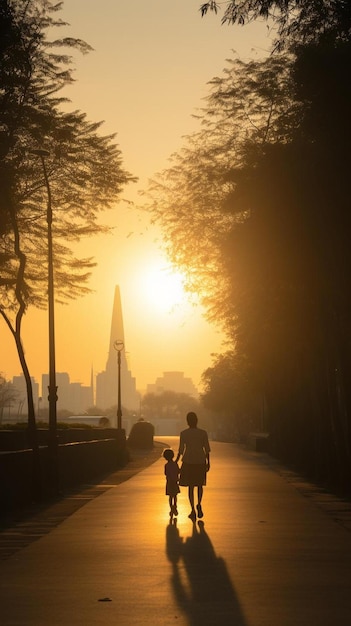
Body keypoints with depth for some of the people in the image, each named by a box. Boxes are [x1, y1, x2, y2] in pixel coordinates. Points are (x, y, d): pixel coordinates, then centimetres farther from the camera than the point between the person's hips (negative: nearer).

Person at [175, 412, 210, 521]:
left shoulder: (183, 433, -6)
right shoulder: (203, 433, -3)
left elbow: (181, 450, -4)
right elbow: (207, 449, -2)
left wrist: (176, 460, 10)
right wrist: (208, 462, 7)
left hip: (188, 462, -1)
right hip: (200, 462, 1)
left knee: (190, 486, 8)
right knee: (200, 484, 19)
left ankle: (193, 510, 3)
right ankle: (199, 504, 4)